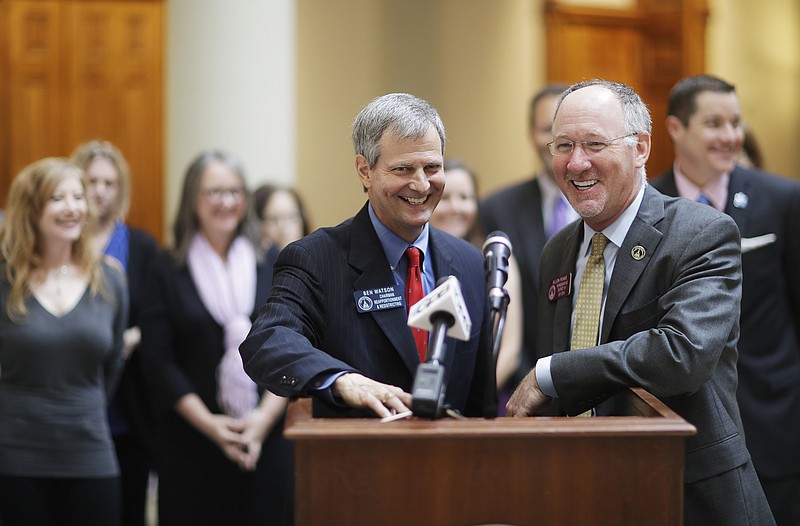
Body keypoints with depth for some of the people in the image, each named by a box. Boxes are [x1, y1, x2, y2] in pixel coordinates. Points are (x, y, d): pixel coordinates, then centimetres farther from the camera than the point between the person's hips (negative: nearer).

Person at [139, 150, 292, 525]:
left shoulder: (273, 264, 7)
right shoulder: (168, 270, 4)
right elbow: (157, 360, -1)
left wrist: (266, 416, -9)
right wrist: (208, 423, -10)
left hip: (266, 435, 1)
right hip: (190, 441, -1)